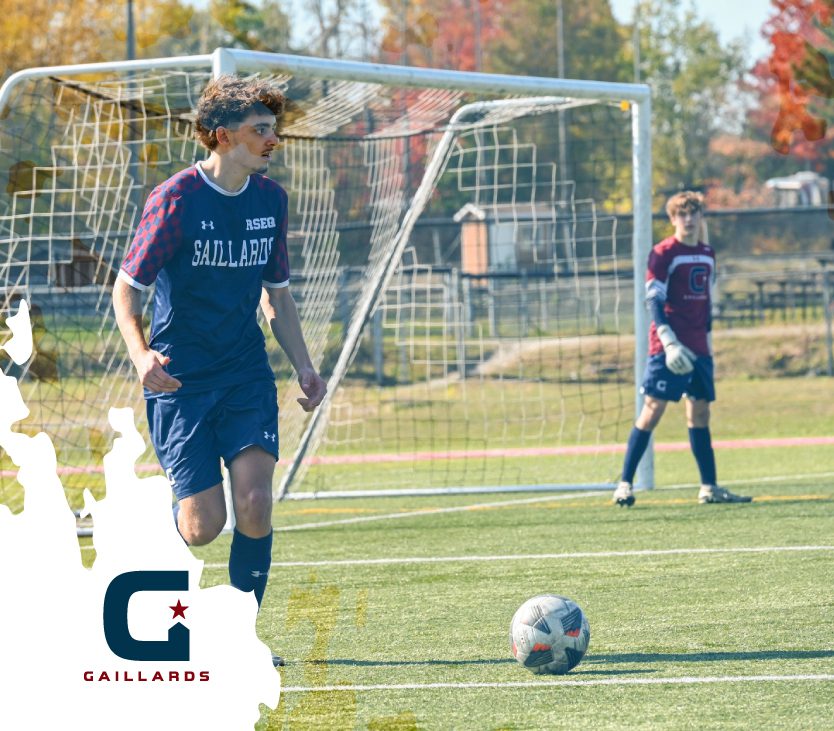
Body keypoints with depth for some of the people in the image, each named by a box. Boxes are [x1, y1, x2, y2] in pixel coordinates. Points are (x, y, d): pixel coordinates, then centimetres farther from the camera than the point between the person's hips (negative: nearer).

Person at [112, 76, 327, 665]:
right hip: (180, 377, -4)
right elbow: (126, 290, -8)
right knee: (205, 523, -10)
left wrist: (305, 367, 10)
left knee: (255, 500, -15)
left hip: (246, 372, 4)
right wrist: (141, 354, -25)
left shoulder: (270, 199, 6)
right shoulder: (176, 199, -11)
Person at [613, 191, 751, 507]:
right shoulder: (664, 253, -7)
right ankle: (625, 484, -8)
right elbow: (653, 300, -12)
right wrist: (668, 341, -20)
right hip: (669, 346, -7)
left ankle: (709, 488, 12)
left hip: (699, 349, 7)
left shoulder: (707, 255, 14)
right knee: (653, 409, -10)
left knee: (699, 412, 8)